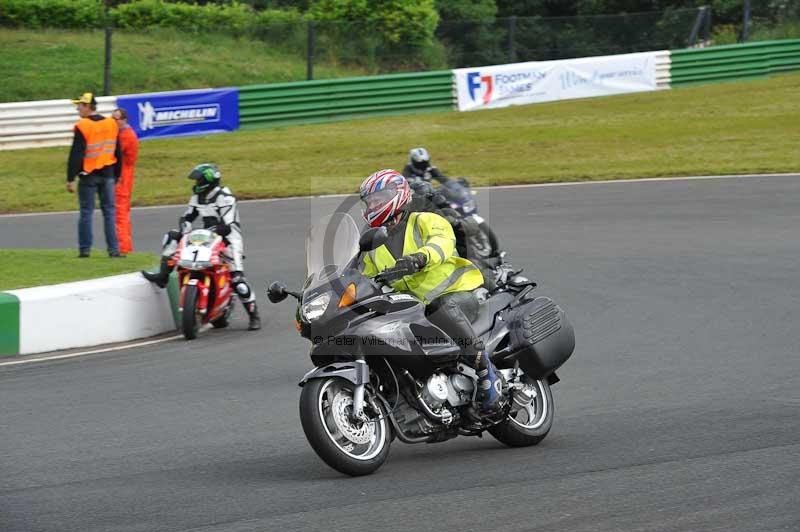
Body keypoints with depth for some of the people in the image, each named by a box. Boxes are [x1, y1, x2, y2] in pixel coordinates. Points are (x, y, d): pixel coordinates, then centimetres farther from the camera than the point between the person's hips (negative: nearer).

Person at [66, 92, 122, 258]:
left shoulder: (82, 127, -13)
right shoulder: (111, 124, 7)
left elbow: (76, 155, -16)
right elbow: (117, 152, 14)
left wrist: (70, 179, -13)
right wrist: (116, 175, 22)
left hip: (88, 175, -5)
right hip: (107, 174, 5)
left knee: (86, 212, 3)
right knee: (109, 212, 7)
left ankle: (84, 249, 4)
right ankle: (113, 249, 2)